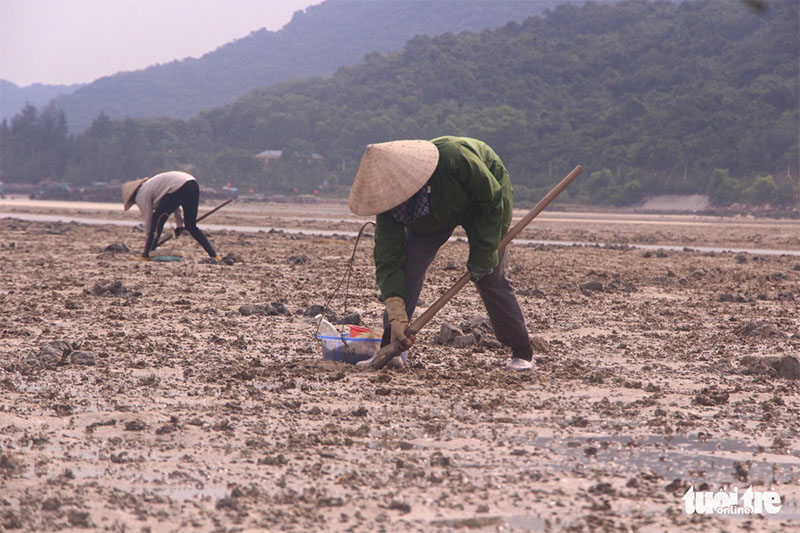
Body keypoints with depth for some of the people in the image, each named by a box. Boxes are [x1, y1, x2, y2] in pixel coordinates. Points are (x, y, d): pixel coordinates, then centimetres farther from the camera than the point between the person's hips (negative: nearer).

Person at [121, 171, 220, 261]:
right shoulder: (150, 185, 34)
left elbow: (148, 221, 8)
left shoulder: (141, 195, 8)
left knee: (157, 220, 8)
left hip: (180, 189, -9)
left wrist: (145, 251, 14)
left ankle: (146, 255, 8)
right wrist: (179, 224, 34)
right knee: (191, 227, 17)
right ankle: (213, 255, 12)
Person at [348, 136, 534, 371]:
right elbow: (388, 259, -28)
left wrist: (482, 254, -24)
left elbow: (493, 197, -27)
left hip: (483, 204, -3)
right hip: (432, 215, 3)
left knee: (490, 278, -9)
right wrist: (396, 315, -37)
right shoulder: (387, 201, -31)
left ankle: (522, 353, 4)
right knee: (407, 268, -14)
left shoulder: (453, 158, -44)